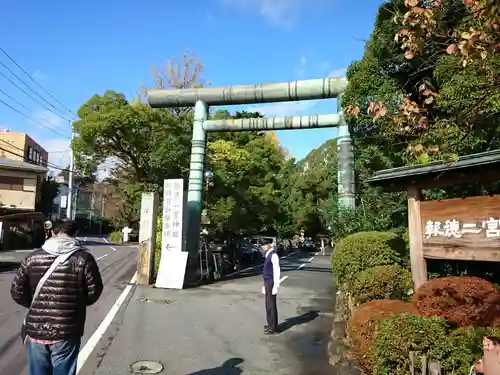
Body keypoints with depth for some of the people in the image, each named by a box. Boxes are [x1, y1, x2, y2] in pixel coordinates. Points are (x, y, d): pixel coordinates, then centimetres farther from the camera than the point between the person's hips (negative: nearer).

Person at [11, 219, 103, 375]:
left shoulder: (32, 257, 0)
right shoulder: (83, 258, -11)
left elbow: (17, 292, 4)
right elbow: (94, 292, -7)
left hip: (36, 331, 3)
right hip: (66, 333, -3)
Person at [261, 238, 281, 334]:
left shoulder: (273, 255, -18)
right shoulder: (268, 255, 10)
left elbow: (276, 271, -20)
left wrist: (276, 286, -21)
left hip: (271, 283, -9)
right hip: (267, 282, 9)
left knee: (271, 304, 1)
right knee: (268, 304, 19)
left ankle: (273, 327, 12)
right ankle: (270, 324, 34)